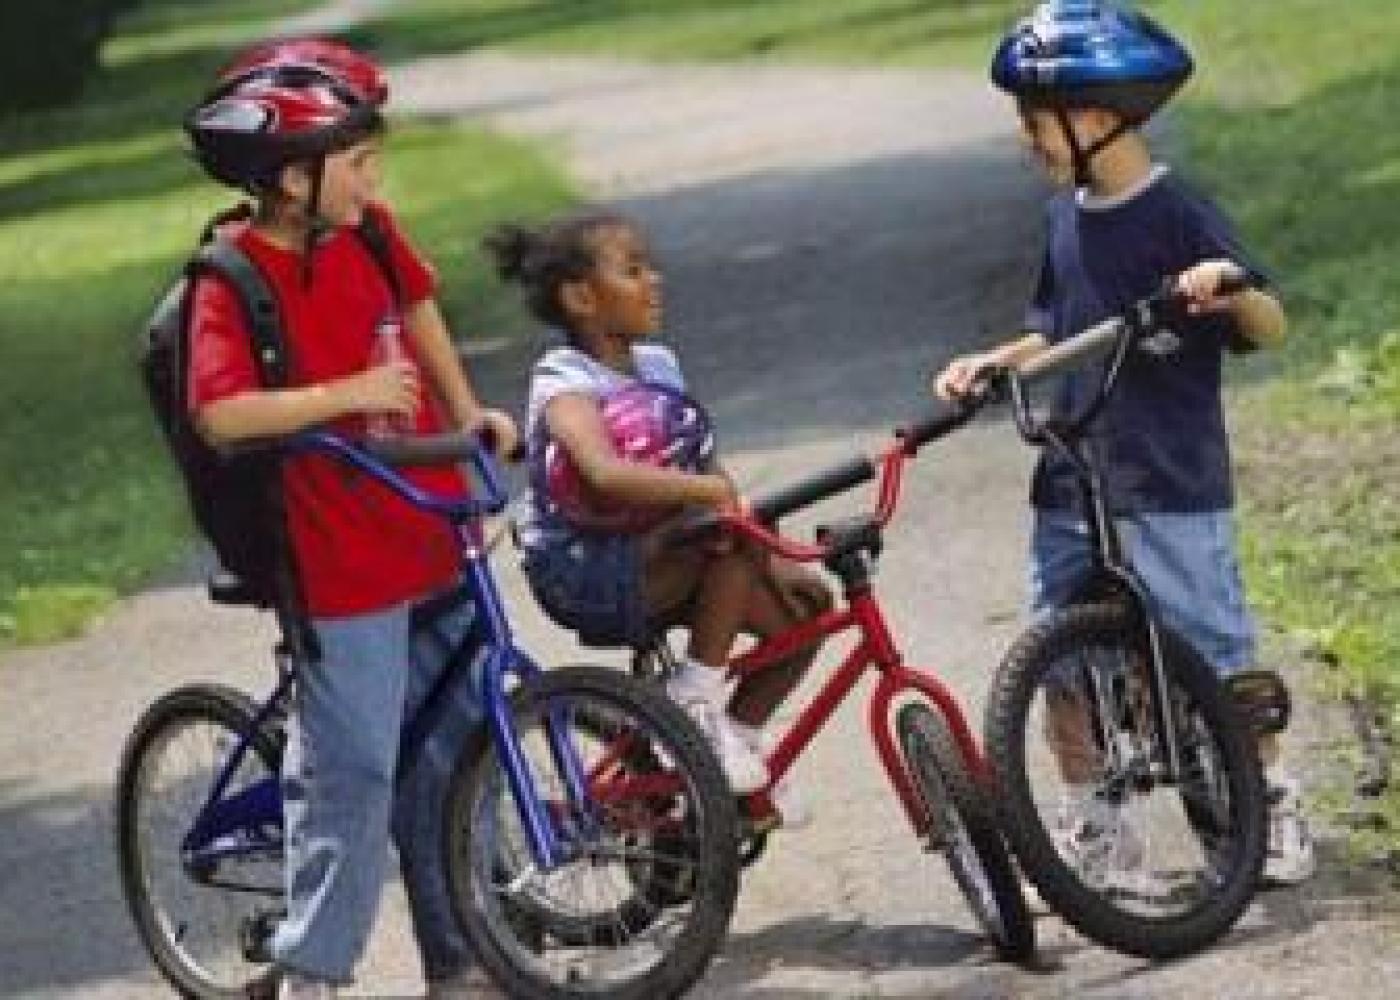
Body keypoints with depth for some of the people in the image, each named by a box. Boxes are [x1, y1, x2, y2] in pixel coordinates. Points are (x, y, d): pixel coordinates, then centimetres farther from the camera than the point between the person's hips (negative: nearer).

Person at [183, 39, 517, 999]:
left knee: (452, 756, 14)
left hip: (432, 544, 7)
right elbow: (222, 413, -29)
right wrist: (346, 393, -30)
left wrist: (467, 409, 16)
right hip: (340, 568, -7)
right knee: (353, 772, -5)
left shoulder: (370, 234, 4)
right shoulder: (236, 279, -17)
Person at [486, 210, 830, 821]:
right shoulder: (566, 385, -17)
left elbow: (703, 473, 10)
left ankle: (738, 738, 14)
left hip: (659, 569, 8)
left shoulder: (658, 366, 9)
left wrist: (767, 558, -3)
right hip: (583, 576, -8)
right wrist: (711, 491, -47)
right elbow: (606, 474, -37)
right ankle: (699, 701, -19)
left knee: (802, 605, -4)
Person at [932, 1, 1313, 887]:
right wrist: (988, 365, 6)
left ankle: (1275, 806, 18)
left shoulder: (1178, 217, -12)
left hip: (1170, 489, -7)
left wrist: (1232, 289, -32)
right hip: (1071, 486, 7)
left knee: (1218, 657, 2)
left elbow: (1269, 329, -12)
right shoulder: (1067, 216, 10)